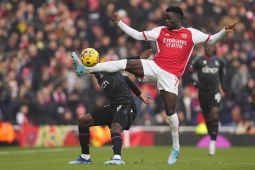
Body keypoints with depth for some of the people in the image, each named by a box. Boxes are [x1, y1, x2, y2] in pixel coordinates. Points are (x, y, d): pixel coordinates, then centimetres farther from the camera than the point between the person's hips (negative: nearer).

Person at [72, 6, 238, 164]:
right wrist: (119, 23, 8)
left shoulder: (191, 34, 5)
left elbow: (211, 40, 7)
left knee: (170, 111, -7)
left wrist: (224, 31, -10)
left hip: (170, 76, -2)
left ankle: (176, 148, 9)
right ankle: (86, 70, -12)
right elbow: (137, 35, 13)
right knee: (126, 64, -17)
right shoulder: (160, 31, 11)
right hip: (154, 67, 2)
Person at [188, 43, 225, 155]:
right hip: (203, 92, 0)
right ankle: (212, 136, 27)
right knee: (207, 117, 7)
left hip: (215, 92, 0)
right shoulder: (198, 61, -2)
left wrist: (222, 86, 23)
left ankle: (213, 141, -23)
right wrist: (194, 83, -11)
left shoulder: (219, 62, 8)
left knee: (215, 114, -18)